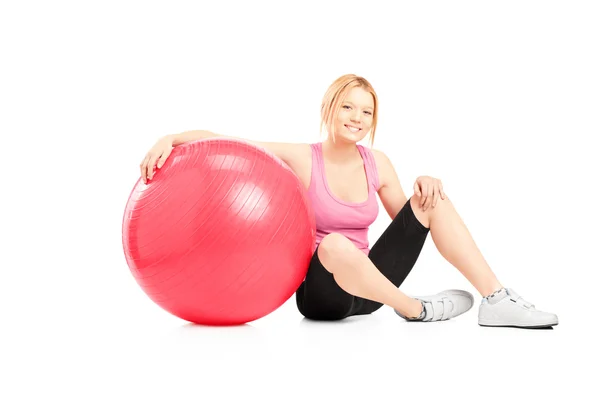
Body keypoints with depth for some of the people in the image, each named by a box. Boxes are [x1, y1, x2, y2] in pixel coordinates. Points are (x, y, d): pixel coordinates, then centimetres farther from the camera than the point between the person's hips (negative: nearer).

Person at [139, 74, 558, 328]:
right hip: (321, 291, -5)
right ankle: (417, 310, -18)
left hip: (367, 285, 5)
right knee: (335, 245, -41)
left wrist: (425, 187, -7)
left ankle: (497, 301, -12)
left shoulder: (378, 163, 4)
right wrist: (171, 139, -31)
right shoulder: (300, 159, -10)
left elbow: (407, 218, 14)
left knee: (432, 198, -8)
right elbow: (221, 141, -13)